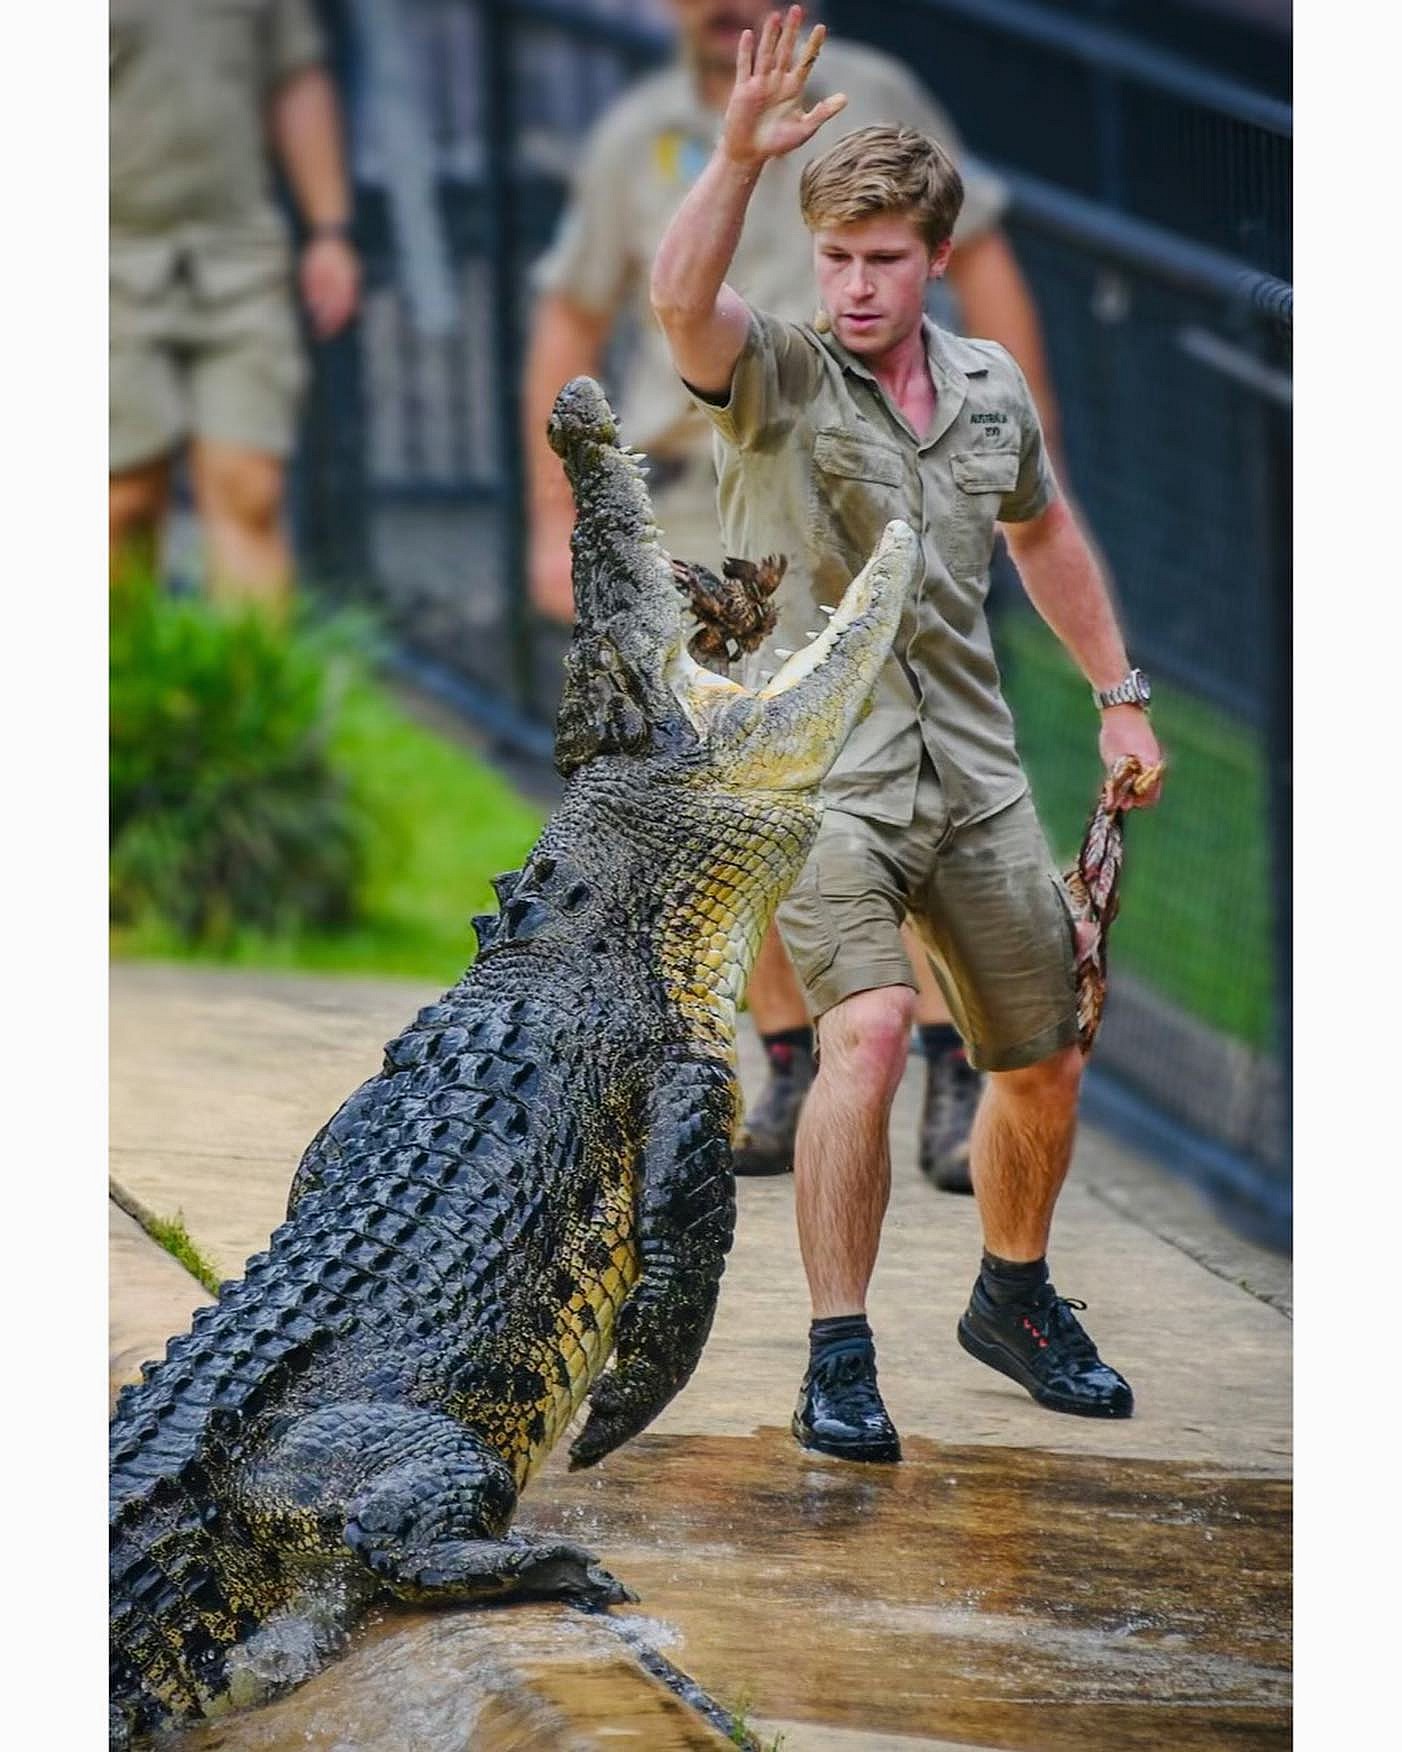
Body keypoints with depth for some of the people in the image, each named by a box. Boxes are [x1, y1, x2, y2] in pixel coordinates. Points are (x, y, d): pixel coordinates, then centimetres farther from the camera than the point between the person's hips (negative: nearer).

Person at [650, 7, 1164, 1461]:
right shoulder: (775, 379, -7)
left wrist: (1118, 695, 28)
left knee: (1043, 1065, 13)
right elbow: (680, 299, -30)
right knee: (868, 1031, -26)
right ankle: (838, 1361, -18)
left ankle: (1013, 1298, 40)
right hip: (817, 770, -5)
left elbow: (1044, 537, 26)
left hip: (975, 777, 6)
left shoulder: (992, 388, 8)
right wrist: (740, 155, -42)